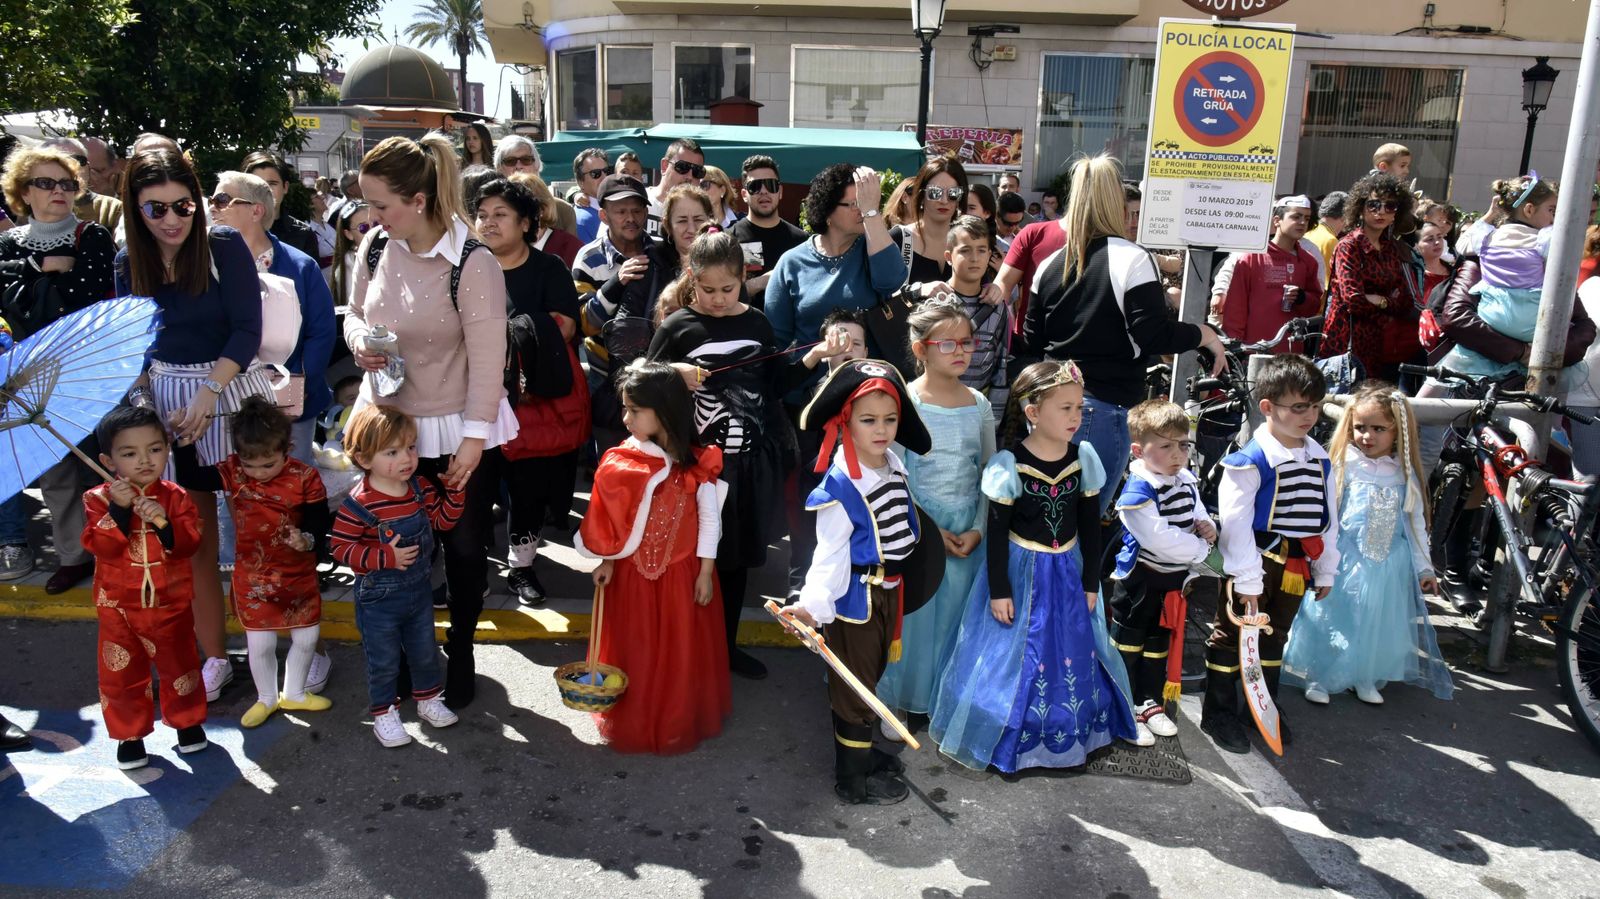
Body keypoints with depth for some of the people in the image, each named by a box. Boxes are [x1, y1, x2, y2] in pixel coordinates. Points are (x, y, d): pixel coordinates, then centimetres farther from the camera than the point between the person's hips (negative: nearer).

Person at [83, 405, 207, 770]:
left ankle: (187, 720, 33)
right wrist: (118, 510, -32)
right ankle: (130, 734, 25)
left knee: (179, 666, 13)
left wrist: (164, 523, -32)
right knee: (122, 674, 8)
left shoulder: (174, 496, -7)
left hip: (170, 604, 0)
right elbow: (101, 547, -20)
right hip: (118, 607, 0)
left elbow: (190, 544, -15)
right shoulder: (98, 499, -9)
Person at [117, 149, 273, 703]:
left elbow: (246, 330, -10)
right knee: (192, 533, 6)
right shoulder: (129, 263, 4)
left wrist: (208, 392, -18)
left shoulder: (226, 246, -7)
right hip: (164, 399, 3)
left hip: (233, 390, -3)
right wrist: (141, 403, -4)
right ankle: (215, 657, 18)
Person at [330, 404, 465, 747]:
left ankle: (429, 699, 42)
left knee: (425, 651, 21)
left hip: (419, 590, 5)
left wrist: (454, 487, -8)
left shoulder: (423, 488, -5)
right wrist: (386, 556, -29)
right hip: (379, 599, -5)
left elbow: (443, 520, 5)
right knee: (384, 661, 10)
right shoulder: (359, 504, -24)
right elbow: (340, 547, -21)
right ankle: (384, 714, 29)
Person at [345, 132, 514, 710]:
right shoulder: (376, 246, -2)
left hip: (457, 434, -5)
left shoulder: (472, 262, -20)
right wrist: (359, 340, -9)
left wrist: (474, 438, -18)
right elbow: (356, 312, 14)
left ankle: (459, 656, 32)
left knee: (464, 549, 11)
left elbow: (487, 357, -18)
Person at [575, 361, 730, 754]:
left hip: (682, 573, -1)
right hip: (633, 573, 1)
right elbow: (611, 521, 1)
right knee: (635, 650, 13)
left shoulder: (696, 464, -12)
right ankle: (633, 726, 31)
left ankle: (679, 724, 31)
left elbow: (709, 519, -6)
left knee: (682, 651, 12)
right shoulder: (622, 463, -9)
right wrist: (606, 561, 1)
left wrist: (705, 572, -6)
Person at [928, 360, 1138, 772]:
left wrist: (1091, 582, 6)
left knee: (1072, 650, 14)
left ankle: (1068, 730, 35)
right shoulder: (1010, 465, -17)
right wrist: (998, 590, -10)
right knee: (1019, 654, 8)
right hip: (1021, 571, -4)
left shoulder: (1083, 458, -5)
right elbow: (997, 532, -12)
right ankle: (1009, 735, 27)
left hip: (1067, 572, 4)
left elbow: (1089, 525, 3)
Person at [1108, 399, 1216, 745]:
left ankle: (1150, 703, 36)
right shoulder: (1138, 490, -23)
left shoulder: (1187, 481, 3)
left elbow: (1199, 515, 16)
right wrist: (1199, 548, -18)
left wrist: (1208, 527, -9)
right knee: (1129, 647, 5)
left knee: (1160, 645, 20)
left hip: (1175, 580, 8)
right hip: (1139, 580, -8)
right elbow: (1158, 538, -30)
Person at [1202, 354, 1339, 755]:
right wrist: (1247, 579, -19)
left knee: (1275, 637, 20)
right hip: (1255, 561, -7)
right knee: (1231, 636, 4)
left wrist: (1325, 570, 15)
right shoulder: (1250, 460, -17)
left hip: (1295, 567, 7)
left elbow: (1328, 517, 13)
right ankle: (1219, 713, 15)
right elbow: (1235, 522, -19)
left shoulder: (1320, 459, 5)